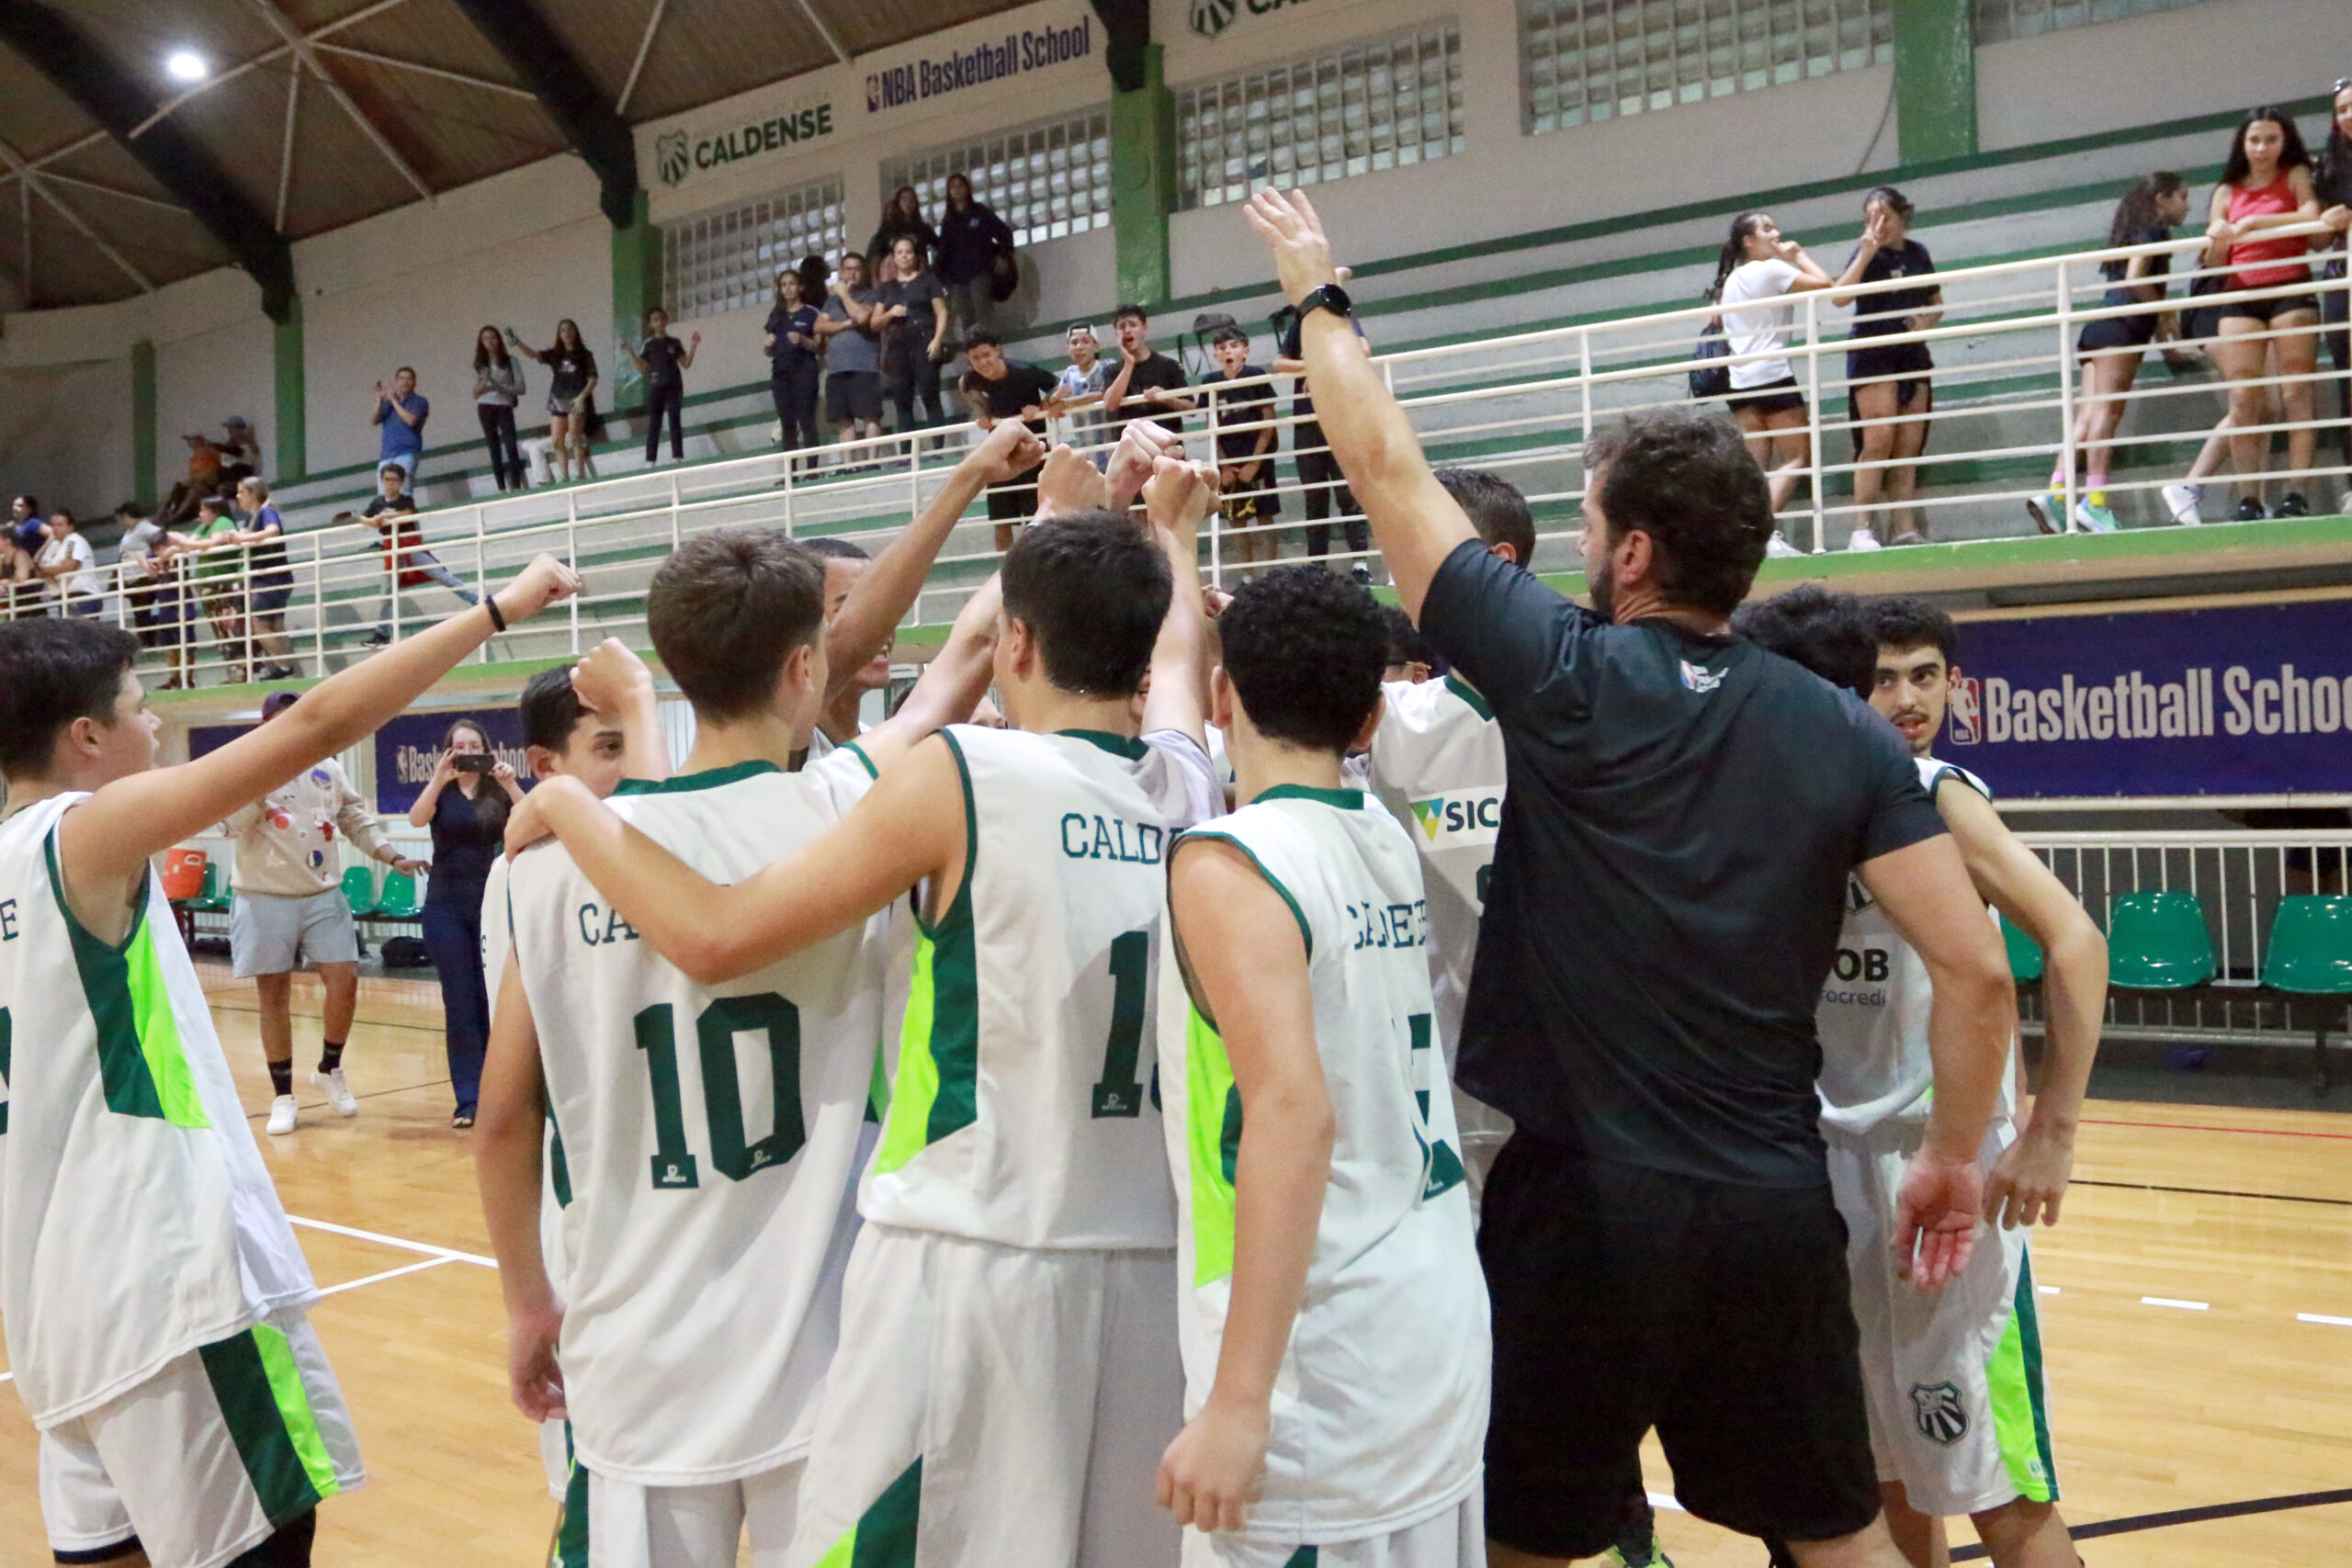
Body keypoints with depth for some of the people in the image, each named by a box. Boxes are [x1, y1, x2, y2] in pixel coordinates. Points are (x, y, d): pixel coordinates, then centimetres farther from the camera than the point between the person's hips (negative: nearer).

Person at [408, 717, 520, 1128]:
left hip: (492, 906, 0)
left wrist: (509, 784, -25)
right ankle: (468, 1100, 2)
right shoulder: (440, 793, 4)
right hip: (446, 909, 0)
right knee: (459, 1003, 0)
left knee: (491, 1001, 1)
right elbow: (417, 819, -17)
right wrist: (439, 779, -29)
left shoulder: (498, 792, 3)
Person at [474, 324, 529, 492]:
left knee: (510, 447, -11)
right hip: (485, 408, 3)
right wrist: (482, 388, -11)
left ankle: (517, 487, -10)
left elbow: (520, 387, -4)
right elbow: (475, 393, 11)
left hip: (504, 406, -3)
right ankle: (502, 489, 5)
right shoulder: (480, 365, 10)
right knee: (494, 449, 4)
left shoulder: (510, 361, 2)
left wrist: (499, 387, -17)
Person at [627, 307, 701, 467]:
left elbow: (686, 364, 7)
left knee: (675, 421, -3)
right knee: (654, 424, -1)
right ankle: (650, 460, -3)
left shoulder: (674, 343, 9)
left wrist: (692, 347, -4)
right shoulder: (649, 344, 7)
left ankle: (677, 456, -3)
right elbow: (642, 369, 5)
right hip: (656, 388, 0)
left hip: (674, 387, 0)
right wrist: (631, 354, -6)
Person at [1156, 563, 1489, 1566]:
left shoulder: (1226, 862, -14)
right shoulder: (1391, 847, 8)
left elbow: (1293, 1108, -26)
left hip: (1321, 1359, -8)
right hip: (1441, 1324, 8)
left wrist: (1238, 1402, -25)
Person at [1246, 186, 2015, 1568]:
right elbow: (1977, 970, -3)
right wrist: (1955, 1157, 10)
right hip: (1778, 1205, 4)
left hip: (1583, 1197, -4)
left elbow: (1387, 468, -1)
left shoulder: (1566, 677, -9)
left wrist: (1318, 294, 12)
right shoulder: (1846, 735, 0)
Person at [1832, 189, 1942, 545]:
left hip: (1913, 353, 5)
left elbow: (1937, 302, 22)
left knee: (1909, 445, 2)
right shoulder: (1867, 254, -3)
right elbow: (1839, 297, -20)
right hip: (1874, 353, -5)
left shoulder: (1918, 253, 12)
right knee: (1879, 440, -14)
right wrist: (1866, 253, -26)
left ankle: (1904, 527, 4)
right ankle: (1863, 526, -13)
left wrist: (1927, 320, 0)